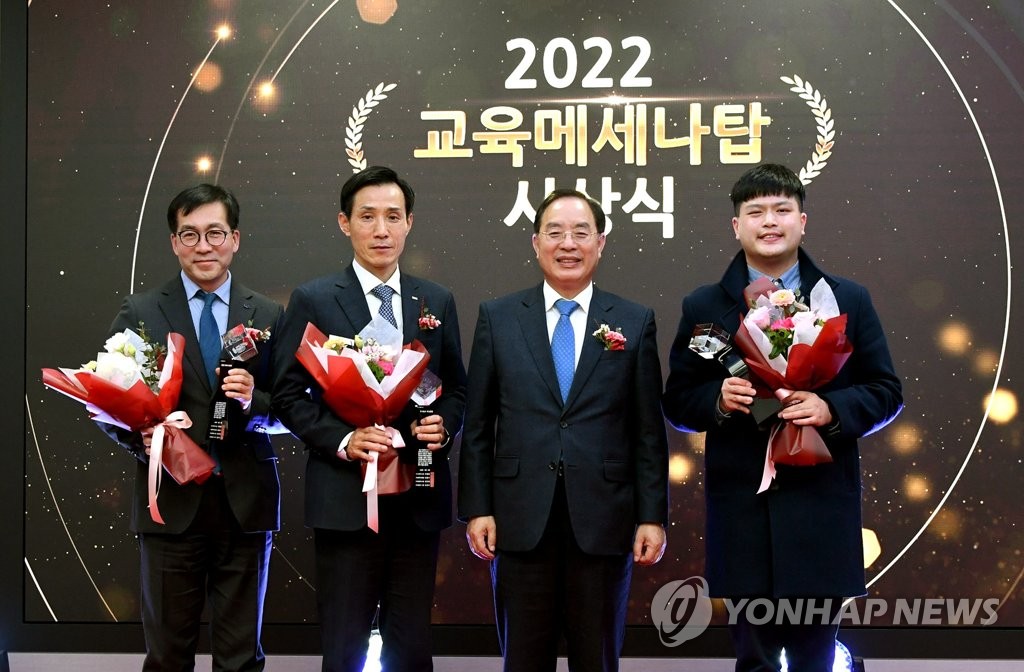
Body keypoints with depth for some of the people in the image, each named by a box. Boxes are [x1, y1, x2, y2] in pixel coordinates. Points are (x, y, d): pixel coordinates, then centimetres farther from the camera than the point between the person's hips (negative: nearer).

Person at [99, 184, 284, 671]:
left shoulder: (268, 316, 7)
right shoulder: (139, 313, 4)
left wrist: (255, 404, -14)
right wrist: (140, 439, -16)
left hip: (246, 504, 1)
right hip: (171, 501, -1)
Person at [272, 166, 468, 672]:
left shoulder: (437, 302, 9)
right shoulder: (313, 301, -1)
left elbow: (456, 388, 15)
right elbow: (289, 395, -2)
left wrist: (444, 425, -6)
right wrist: (343, 440, -17)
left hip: (419, 501, 3)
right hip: (346, 497, -3)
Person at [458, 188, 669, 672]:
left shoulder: (635, 322, 4)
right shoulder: (497, 318, 5)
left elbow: (648, 430, 3)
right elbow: (478, 427, 5)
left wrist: (653, 516, -1)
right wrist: (476, 509, -1)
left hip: (602, 521, 0)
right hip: (521, 520, 0)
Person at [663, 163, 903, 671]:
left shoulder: (849, 300, 7)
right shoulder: (703, 306, 7)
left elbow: (886, 392, 7)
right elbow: (677, 402, 9)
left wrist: (831, 409, -13)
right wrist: (718, 399, -13)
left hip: (821, 508, 0)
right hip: (741, 510, 0)